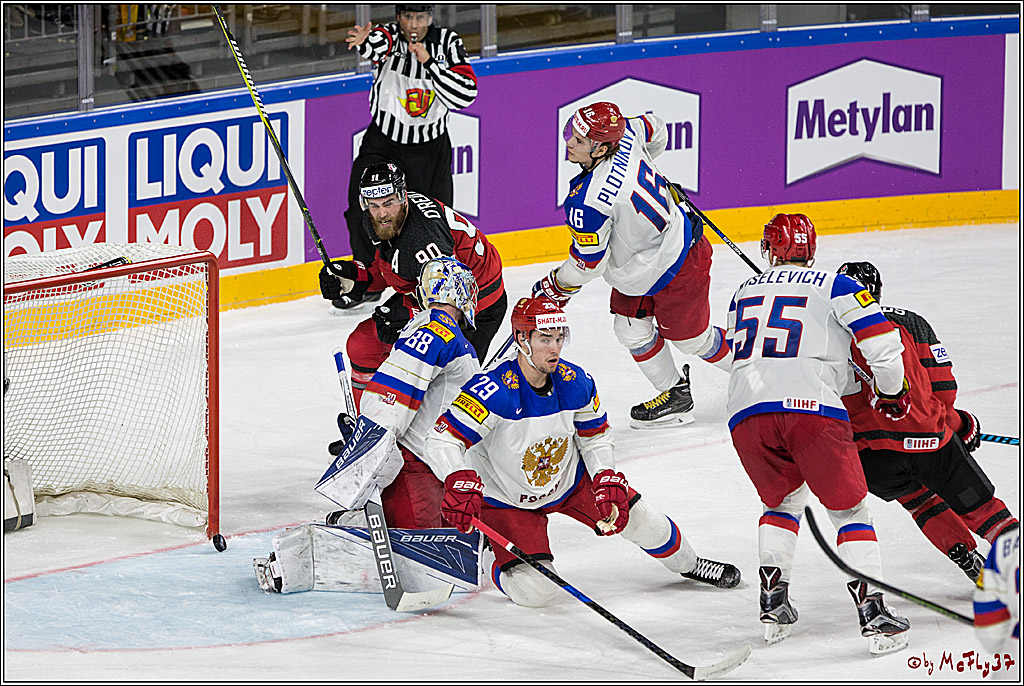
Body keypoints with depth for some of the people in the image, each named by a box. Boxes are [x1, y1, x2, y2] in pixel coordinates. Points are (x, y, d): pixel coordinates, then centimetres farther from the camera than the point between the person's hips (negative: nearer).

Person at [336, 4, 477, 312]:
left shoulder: (448, 43, -8)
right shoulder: (389, 36, -13)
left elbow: (465, 94, -18)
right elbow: (378, 42, -39)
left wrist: (429, 62, -27)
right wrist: (365, 41, -63)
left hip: (430, 146, 0)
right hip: (384, 139, 0)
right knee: (363, 209, -9)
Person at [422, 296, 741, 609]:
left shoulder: (575, 383, -14)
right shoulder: (495, 391, -33)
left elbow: (595, 436, 3)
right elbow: (442, 440, -37)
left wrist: (608, 483, -11)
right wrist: (460, 484, -53)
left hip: (569, 479, 5)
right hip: (508, 500, -5)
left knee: (640, 519, 1)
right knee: (535, 591, -17)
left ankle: (687, 563, 33)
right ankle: (491, 560, 17)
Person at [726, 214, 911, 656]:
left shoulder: (745, 291, 26)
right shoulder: (834, 287, 12)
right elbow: (882, 342, 4)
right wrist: (891, 393, 21)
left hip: (746, 412, 4)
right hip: (812, 406, -3)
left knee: (783, 501, 27)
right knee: (849, 510, 8)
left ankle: (774, 602, 14)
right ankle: (872, 613, -4)